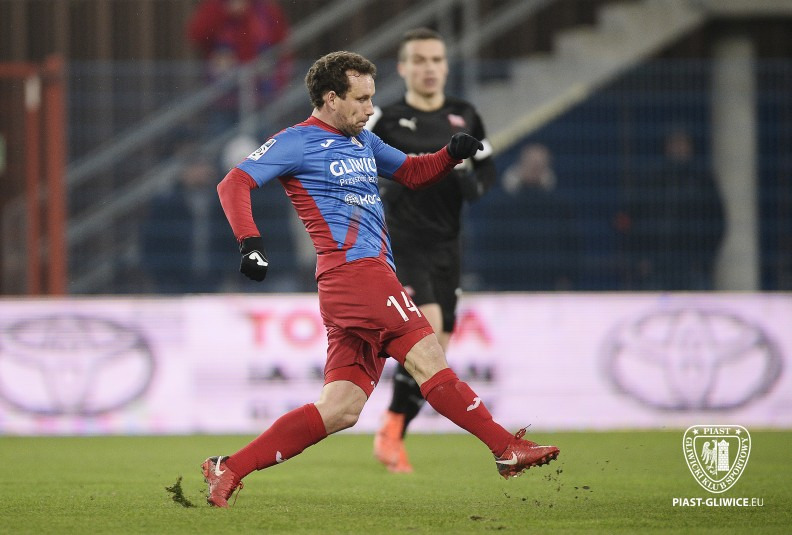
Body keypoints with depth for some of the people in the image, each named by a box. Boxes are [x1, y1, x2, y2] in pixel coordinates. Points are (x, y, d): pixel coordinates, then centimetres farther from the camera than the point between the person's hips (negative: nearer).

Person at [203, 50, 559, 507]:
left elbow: (412, 172, 36)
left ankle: (229, 470, 1)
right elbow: (234, 184, -6)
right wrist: (251, 242, -22)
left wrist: (452, 154, 15)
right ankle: (507, 449, -16)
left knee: (342, 408, 1)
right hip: (354, 266, -9)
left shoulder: (363, 141, 26)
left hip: (372, 275, 9)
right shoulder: (298, 141, 1)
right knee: (427, 358, -15)